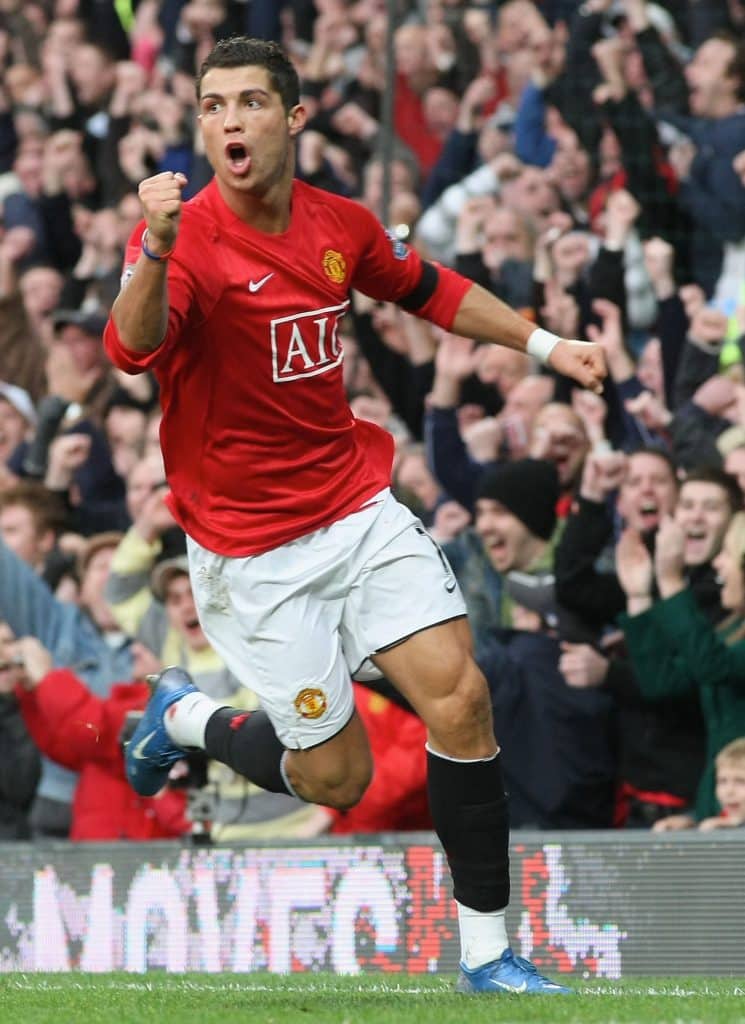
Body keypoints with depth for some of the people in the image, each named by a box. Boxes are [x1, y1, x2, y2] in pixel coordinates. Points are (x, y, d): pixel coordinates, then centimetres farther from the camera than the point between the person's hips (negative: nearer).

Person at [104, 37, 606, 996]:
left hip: (359, 507, 5)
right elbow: (131, 351, -39)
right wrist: (156, 252, -57)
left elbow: (427, 289, 21)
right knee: (334, 778, 1)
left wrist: (541, 344, 18)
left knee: (459, 697, -12)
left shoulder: (341, 224, -1)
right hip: (254, 549, -5)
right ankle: (184, 718, 31)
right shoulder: (185, 238, -19)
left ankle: (486, 950, -1)